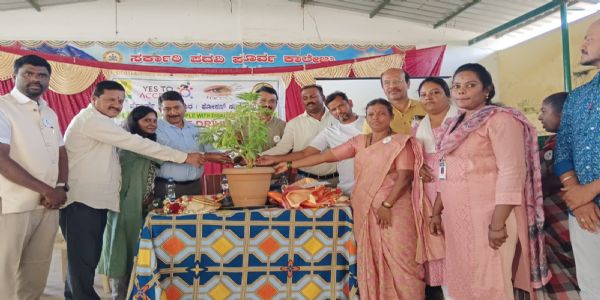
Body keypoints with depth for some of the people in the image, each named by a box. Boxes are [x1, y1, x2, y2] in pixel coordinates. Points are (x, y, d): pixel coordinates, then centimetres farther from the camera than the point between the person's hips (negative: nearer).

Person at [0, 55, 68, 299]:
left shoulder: (50, 113, 13)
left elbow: (61, 152, 17)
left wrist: (60, 187, -1)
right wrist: (45, 190, -15)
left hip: (48, 204, 6)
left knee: (38, 267, 14)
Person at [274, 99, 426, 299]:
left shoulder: (400, 142, -2)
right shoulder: (359, 142, 12)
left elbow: (405, 176, -10)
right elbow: (327, 156, 9)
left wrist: (387, 205, -19)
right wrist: (290, 165, 7)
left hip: (394, 208, -4)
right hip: (365, 209, 5)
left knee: (397, 258, -4)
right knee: (370, 259, 8)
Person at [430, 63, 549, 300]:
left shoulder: (500, 119, -9)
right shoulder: (455, 125, 14)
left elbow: (512, 172, -18)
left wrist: (498, 223, -23)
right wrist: (437, 211, 17)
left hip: (488, 215, -7)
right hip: (457, 216, 8)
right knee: (462, 281, 14)